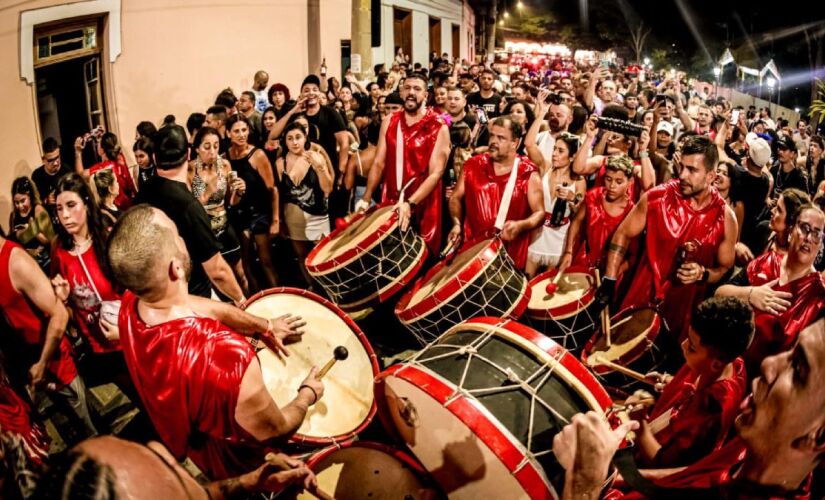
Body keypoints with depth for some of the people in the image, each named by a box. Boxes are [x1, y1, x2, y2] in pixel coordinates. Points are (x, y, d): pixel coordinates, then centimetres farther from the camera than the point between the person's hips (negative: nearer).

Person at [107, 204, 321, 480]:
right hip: (237, 463, -5)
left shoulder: (131, 304, -24)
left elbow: (212, 309, -4)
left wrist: (266, 326, 10)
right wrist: (308, 394, -8)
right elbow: (276, 432, -27)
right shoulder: (226, 359, -47)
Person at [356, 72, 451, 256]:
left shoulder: (439, 127, -7)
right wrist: (366, 198, -2)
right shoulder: (389, 123, 7)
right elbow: (379, 163, 8)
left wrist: (410, 204, -25)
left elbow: (436, 173, -14)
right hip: (390, 204, 4)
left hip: (422, 207, -4)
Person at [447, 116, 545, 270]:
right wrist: (457, 224, -6)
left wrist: (520, 226, -24)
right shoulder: (473, 165, 3)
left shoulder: (529, 173, -5)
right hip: (472, 247, 2)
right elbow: (456, 197, 11)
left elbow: (539, 213, -4)